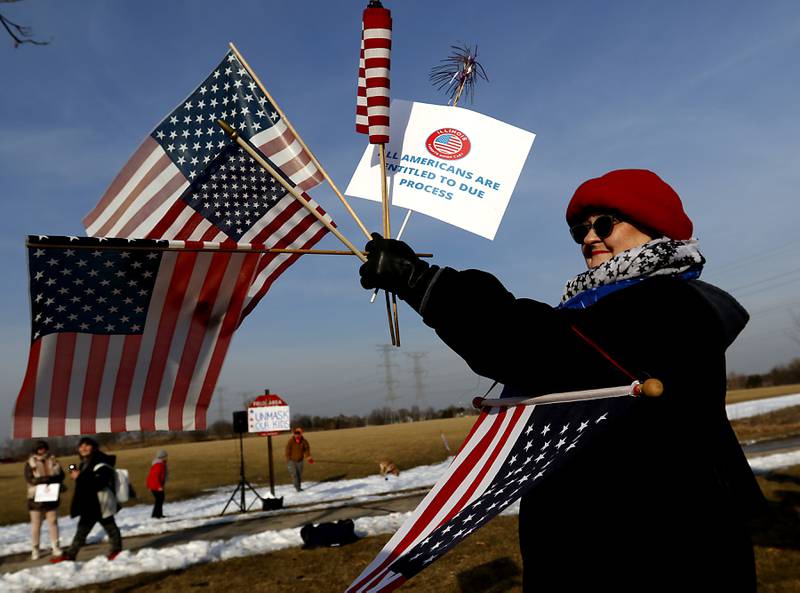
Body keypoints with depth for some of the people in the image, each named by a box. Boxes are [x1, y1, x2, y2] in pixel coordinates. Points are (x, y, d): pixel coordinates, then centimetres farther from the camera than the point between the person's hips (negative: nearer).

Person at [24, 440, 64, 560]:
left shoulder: (53, 460, 4)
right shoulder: (30, 463, -4)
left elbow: (61, 475, 0)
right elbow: (30, 479, -16)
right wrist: (48, 478, -26)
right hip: (36, 497, -2)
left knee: (53, 522, 7)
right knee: (36, 524, 5)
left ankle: (55, 546, 15)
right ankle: (35, 549, 14)